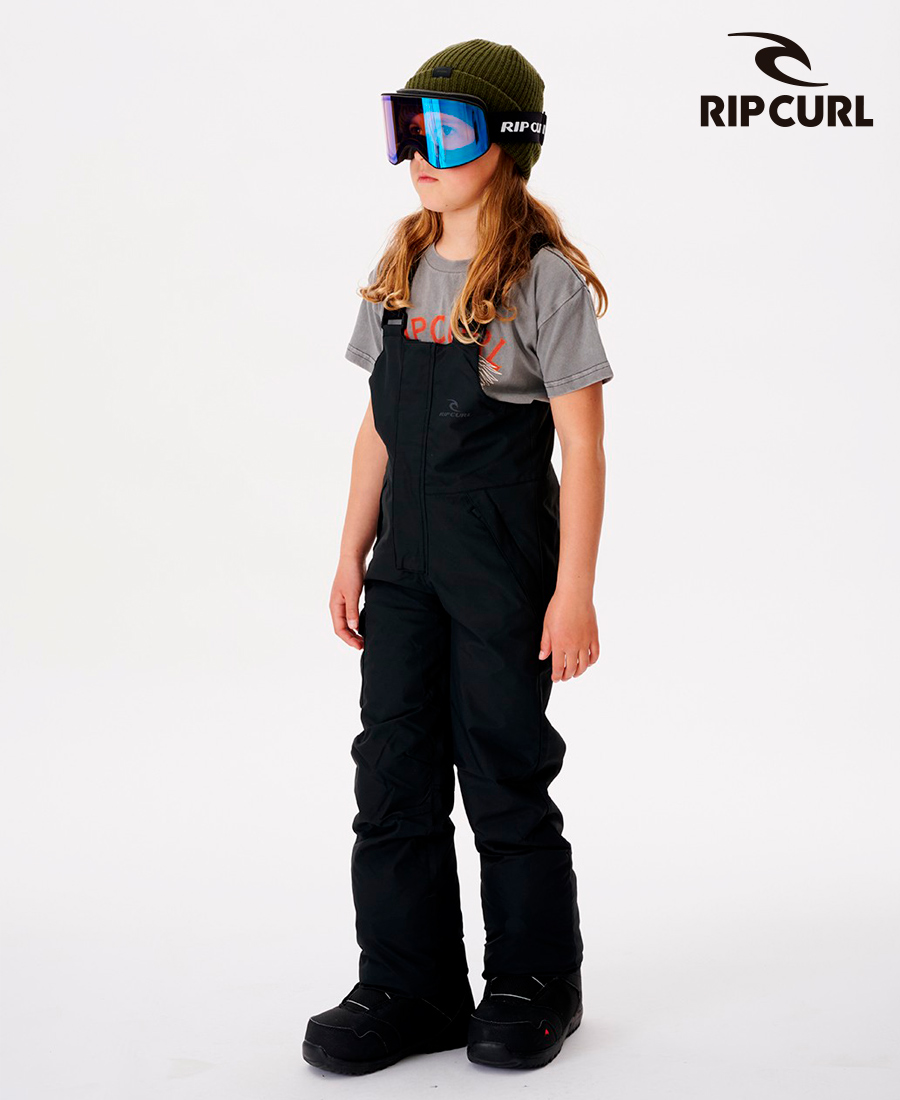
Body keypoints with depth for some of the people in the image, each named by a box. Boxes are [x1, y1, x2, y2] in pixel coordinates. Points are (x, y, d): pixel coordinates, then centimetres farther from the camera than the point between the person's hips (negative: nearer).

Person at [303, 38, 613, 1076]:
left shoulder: (545, 278, -10)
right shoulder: (399, 272, 9)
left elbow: (582, 445, -11)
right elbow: (379, 427, 12)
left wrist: (574, 590, -15)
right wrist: (351, 555, 10)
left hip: (504, 561, -6)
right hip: (406, 560, 6)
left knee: (505, 769, 3)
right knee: (394, 767, 5)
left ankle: (535, 982, 22)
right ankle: (409, 989, 16)